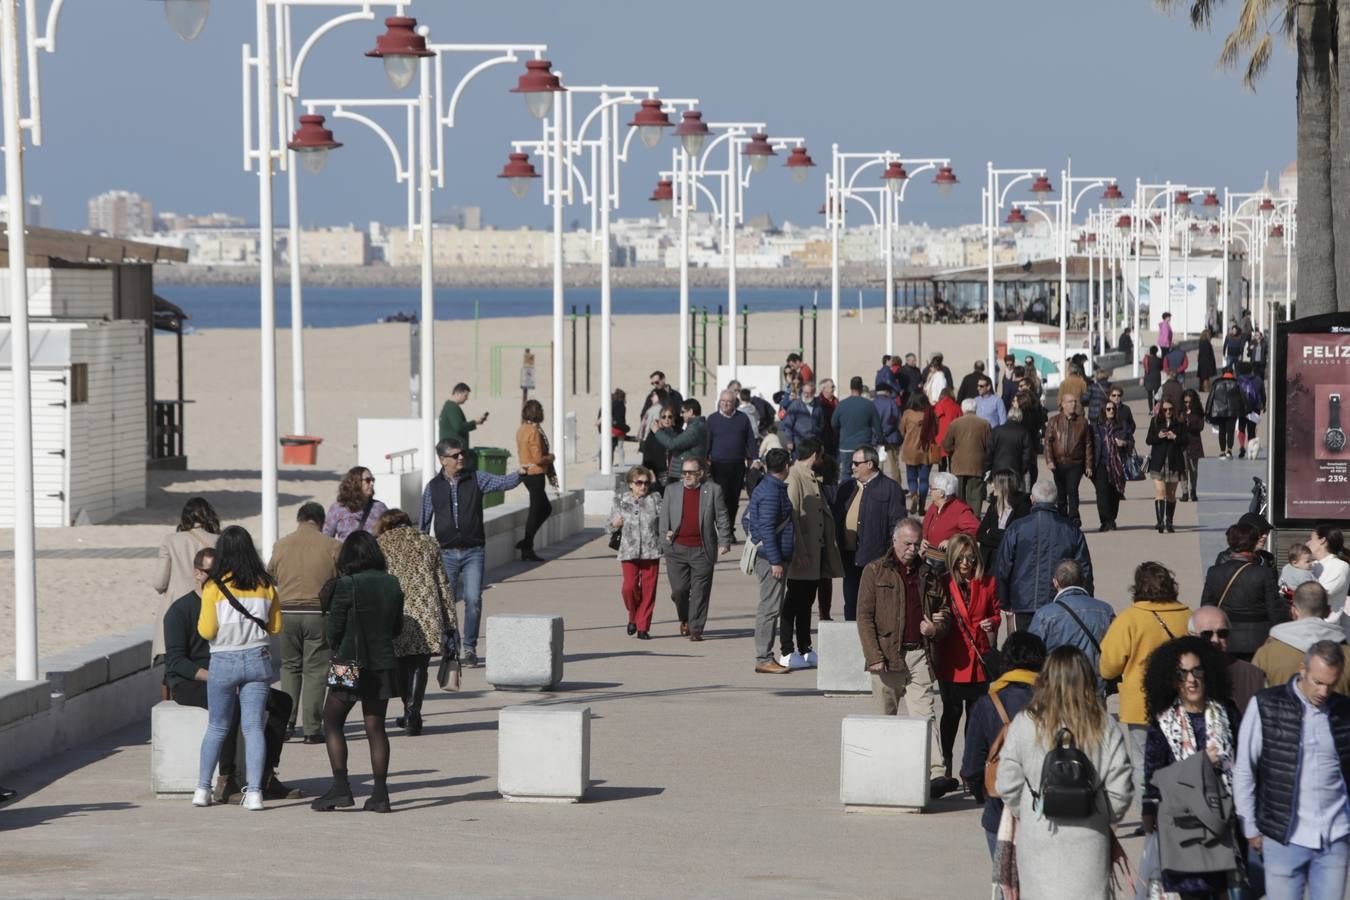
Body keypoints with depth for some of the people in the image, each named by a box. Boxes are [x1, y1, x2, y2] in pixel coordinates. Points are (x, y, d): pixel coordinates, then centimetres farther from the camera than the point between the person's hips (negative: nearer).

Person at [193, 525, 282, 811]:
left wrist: (201, 618, 11)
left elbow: (207, 631, -9)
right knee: (253, 727, 2)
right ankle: (254, 792, -6)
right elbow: (275, 627, 10)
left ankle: (202, 789, 15)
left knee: (217, 727, 12)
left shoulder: (215, 587, -8)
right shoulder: (265, 585, 3)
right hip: (258, 659, 2)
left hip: (224, 662, -2)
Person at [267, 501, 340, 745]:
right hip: (319, 613, -2)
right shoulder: (332, 546, -3)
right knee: (315, 670, 3)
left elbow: (270, 579, 12)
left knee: (290, 666, 17)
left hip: (287, 612, 2)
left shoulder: (281, 545, 3)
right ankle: (311, 729, 2)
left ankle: (287, 721, 9)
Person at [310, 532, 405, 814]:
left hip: (350, 664, -5)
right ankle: (380, 793, 5)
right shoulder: (392, 585, 2)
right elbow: (397, 628, 10)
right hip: (383, 664, 5)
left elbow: (334, 630, -9)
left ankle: (340, 787, -3)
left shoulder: (346, 585, -14)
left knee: (332, 724, 6)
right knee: (376, 727, 9)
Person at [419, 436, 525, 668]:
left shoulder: (476, 479, 3)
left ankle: (469, 648, 0)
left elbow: (503, 482, -10)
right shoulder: (433, 487, 5)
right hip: (446, 553, 1)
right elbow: (424, 522, 11)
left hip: (473, 551, -1)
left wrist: (519, 474, -30)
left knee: (473, 599, -11)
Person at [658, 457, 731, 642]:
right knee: (679, 589, 0)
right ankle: (684, 619, 27)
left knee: (700, 592, -3)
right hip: (677, 548, 2)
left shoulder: (713, 490, 5)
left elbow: (722, 518, 5)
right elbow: (663, 516, 13)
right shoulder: (671, 490, 10)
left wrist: (724, 542, -2)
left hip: (702, 550, -2)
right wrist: (666, 532, -6)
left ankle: (695, 629, 3)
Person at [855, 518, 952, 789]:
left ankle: (935, 773, -19)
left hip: (919, 655, 1)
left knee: (925, 714, -10)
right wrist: (874, 655, -10)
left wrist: (936, 628, -1)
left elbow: (945, 610, 23)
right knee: (885, 717, 7)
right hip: (887, 655, -1)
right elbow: (865, 617, -1)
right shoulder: (875, 571, 4)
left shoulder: (929, 575, 13)